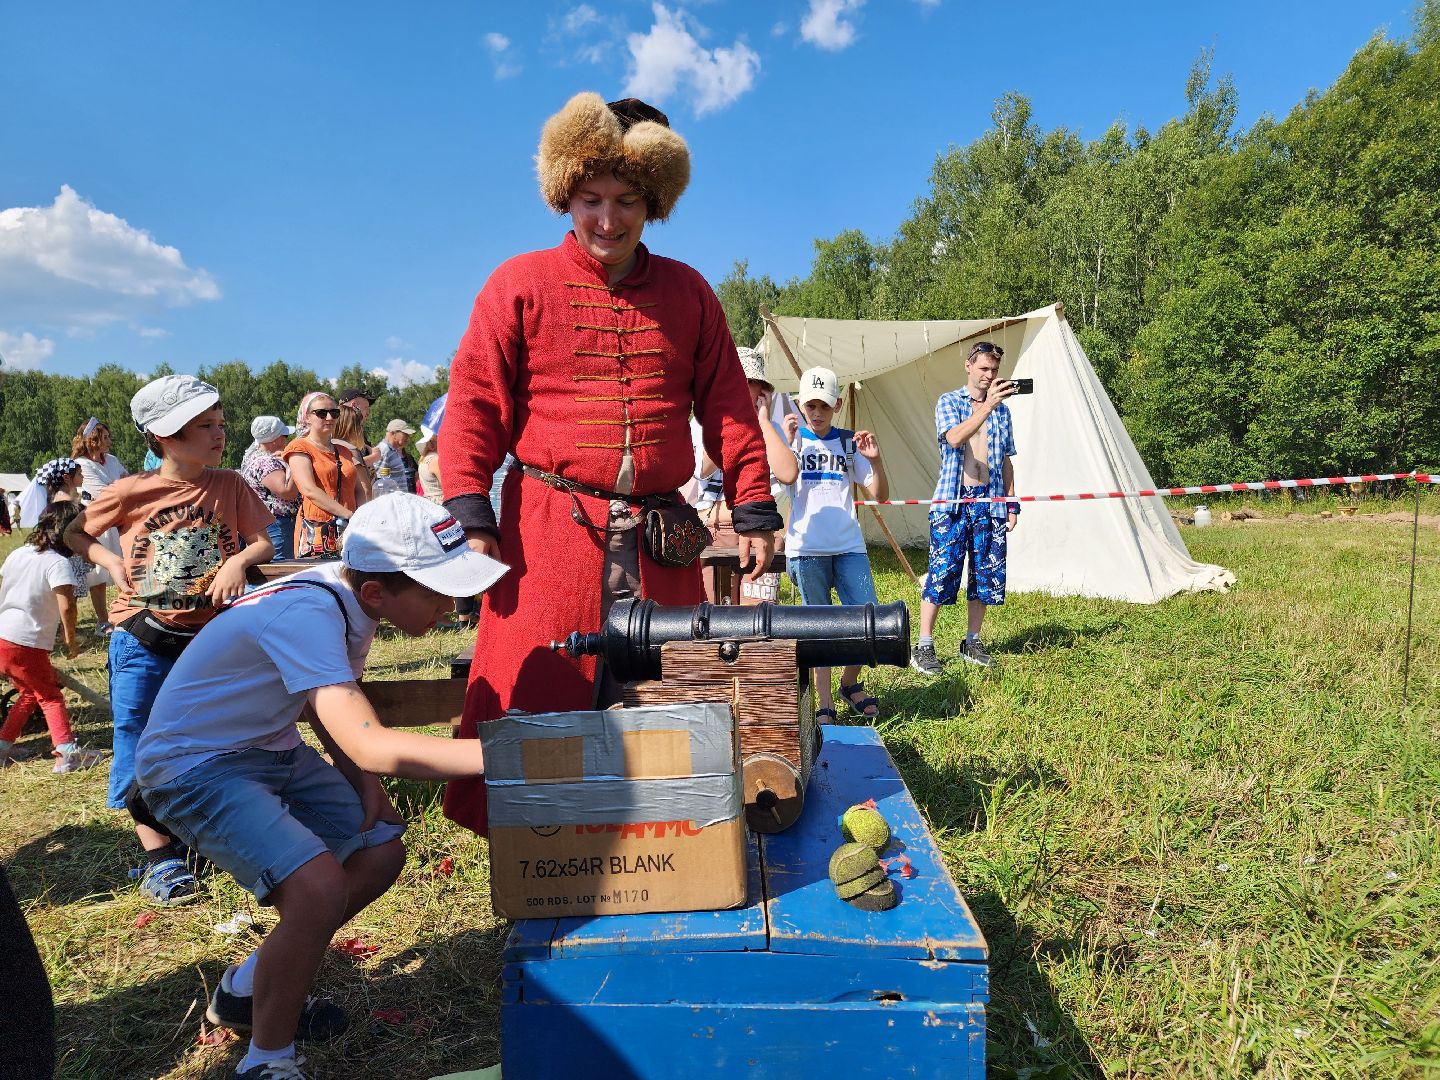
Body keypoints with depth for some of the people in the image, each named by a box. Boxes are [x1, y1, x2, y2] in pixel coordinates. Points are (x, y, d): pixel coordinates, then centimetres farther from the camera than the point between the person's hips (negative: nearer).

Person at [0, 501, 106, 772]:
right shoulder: (57, 562, -15)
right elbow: (66, 606, -23)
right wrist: (71, 639, -9)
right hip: (27, 643, -8)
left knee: (31, 693, 22)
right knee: (50, 696, 2)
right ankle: (66, 751, -8)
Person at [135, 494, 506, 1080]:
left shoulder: (351, 598, -7)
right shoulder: (306, 613, -33)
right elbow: (370, 746, -42)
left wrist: (364, 781, -5)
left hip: (272, 747, 9)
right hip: (195, 766, -8)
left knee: (381, 852, 8)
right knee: (321, 890, -25)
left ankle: (247, 990, 26)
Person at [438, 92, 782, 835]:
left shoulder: (686, 292, 13)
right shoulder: (521, 285, 4)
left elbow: (728, 406, 12)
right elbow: (473, 406, 1)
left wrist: (753, 509, 7)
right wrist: (470, 516, -8)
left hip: (660, 537, 3)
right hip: (549, 531, -2)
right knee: (534, 702, -1)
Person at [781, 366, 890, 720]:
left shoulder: (849, 442, 11)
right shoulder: (791, 438, 6)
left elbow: (880, 494, 7)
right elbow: (788, 476, -15)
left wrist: (875, 459, -8)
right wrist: (787, 436, -16)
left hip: (849, 546, 2)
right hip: (807, 548, -2)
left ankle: (850, 683, 21)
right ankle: (824, 702, 14)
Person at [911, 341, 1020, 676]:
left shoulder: (1002, 410, 16)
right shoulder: (949, 402, 2)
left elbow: (1006, 461, 19)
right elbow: (955, 437, -19)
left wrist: (1011, 502, 13)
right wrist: (988, 405, -28)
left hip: (990, 503, 5)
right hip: (952, 501, -5)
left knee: (985, 574, 7)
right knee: (942, 573, -8)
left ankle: (972, 642, 21)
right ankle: (923, 646, 1)